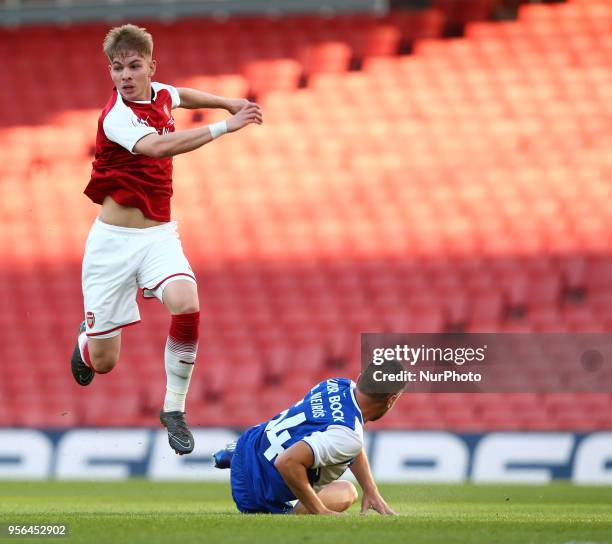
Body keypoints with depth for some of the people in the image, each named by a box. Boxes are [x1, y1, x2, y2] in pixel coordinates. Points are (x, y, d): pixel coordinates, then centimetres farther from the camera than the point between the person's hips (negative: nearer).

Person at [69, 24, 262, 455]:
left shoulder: (160, 94, 5)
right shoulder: (117, 116, -18)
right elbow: (158, 146, -38)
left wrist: (229, 102, 25)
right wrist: (224, 127, -40)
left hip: (159, 234, 5)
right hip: (114, 240, -5)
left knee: (185, 304, -27)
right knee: (103, 362, 1)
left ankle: (175, 409, -10)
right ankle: (86, 339, 41)